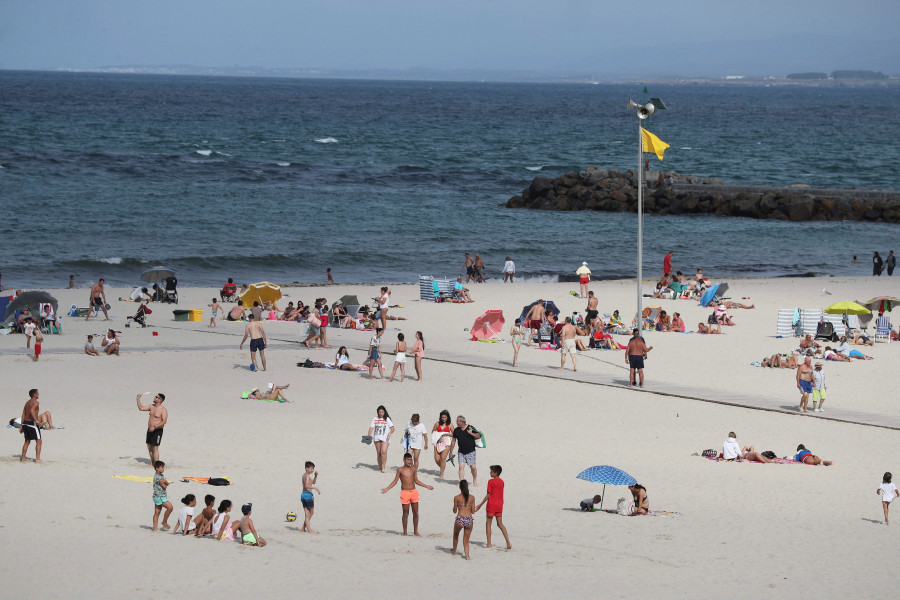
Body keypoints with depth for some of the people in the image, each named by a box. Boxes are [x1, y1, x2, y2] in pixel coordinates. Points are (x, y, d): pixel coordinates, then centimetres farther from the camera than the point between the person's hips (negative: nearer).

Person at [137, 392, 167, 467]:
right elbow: (141, 408, 15)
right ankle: (152, 462, 24)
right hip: (150, 430, 8)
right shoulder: (151, 406, 9)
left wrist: (155, 427, -28)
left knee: (155, 447, -12)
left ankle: (156, 464, -11)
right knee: (149, 446, 11)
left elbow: (164, 421, -21)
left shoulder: (163, 410, -13)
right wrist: (138, 399, 5)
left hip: (157, 430, -8)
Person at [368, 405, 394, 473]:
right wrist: (369, 435, -11)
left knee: (383, 451, -19)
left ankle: (383, 466, -13)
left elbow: (392, 428, -1)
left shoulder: (387, 419, 3)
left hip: (385, 438, -4)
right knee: (378, 452, 8)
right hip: (377, 438, 4)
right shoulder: (375, 419, 10)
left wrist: (390, 433, -21)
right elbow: (371, 427, 5)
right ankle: (379, 467, 18)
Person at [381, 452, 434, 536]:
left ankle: (416, 531, 13)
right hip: (405, 493, -3)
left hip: (414, 492, 3)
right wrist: (387, 489, -5)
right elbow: (395, 481, 3)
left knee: (416, 513, 3)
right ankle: (405, 532, 9)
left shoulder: (413, 469, 7)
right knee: (405, 514, 1)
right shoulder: (400, 470, -2)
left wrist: (426, 486, 19)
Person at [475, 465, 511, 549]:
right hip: (500, 504, 6)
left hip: (492, 504, -6)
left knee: (488, 523, 6)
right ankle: (508, 543, -2)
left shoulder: (491, 482, -13)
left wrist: (480, 505, -8)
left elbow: (488, 495, -14)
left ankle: (489, 544, 4)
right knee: (500, 524, 10)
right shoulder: (502, 482, 7)